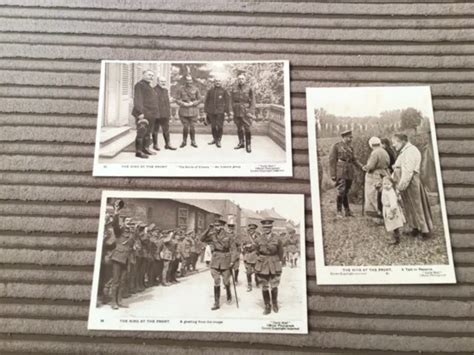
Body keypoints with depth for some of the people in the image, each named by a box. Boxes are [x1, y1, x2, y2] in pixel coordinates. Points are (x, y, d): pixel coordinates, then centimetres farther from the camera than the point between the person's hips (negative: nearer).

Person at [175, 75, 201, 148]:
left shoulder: (196, 89, 4)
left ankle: (193, 141, 15)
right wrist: (184, 104, -14)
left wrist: (192, 103, -10)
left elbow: (199, 100, 5)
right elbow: (177, 100, 2)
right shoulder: (181, 89, 2)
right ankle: (184, 141, 17)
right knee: (185, 127, 2)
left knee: (192, 127, 2)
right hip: (183, 111, 0)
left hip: (193, 111, 0)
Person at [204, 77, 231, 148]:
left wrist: (228, 111, -3)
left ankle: (219, 140, 7)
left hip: (220, 111, -2)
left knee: (220, 126, -4)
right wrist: (206, 111, 8)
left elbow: (227, 101, 1)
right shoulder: (210, 90, 7)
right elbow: (206, 101, 11)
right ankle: (215, 138, 24)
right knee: (213, 126, 8)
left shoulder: (224, 91, 2)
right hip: (211, 111, 2)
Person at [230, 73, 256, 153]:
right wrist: (231, 111, 5)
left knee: (247, 129, -4)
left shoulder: (249, 89, -2)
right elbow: (232, 101, 11)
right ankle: (241, 143, 23)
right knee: (239, 128, 11)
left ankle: (248, 145, 4)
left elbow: (252, 101, -4)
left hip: (246, 112, -3)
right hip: (237, 112, 4)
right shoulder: (234, 89, 8)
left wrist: (252, 112, -10)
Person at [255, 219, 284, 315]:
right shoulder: (258, 239, -3)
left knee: (274, 287, 6)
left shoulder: (276, 238, -3)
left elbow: (280, 252, 10)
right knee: (264, 287, 5)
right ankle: (267, 307, 19)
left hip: (274, 266, 0)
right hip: (263, 266, 0)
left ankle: (275, 303, 31)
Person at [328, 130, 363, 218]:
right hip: (340, 172, -5)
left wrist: (362, 166, 1)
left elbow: (354, 159, 17)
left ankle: (347, 211, 16)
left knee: (346, 192, 9)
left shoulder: (350, 147, 16)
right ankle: (339, 212, -2)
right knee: (341, 192, -11)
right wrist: (333, 174, -9)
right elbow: (332, 161, -4)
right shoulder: (336, 146, -1)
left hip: (349, 173, 5)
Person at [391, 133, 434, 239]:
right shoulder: (403, 152, 17)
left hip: (410, 182, -10)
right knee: (409, 207, 14)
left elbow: (408, 171, -22)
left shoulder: (410, 151, -15)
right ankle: (415, 229, 24)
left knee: (417, 206, 0)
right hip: (404, 183, 10)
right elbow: (398, 170, 20)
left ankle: (425, 231, 11)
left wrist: (401, 186, -23)